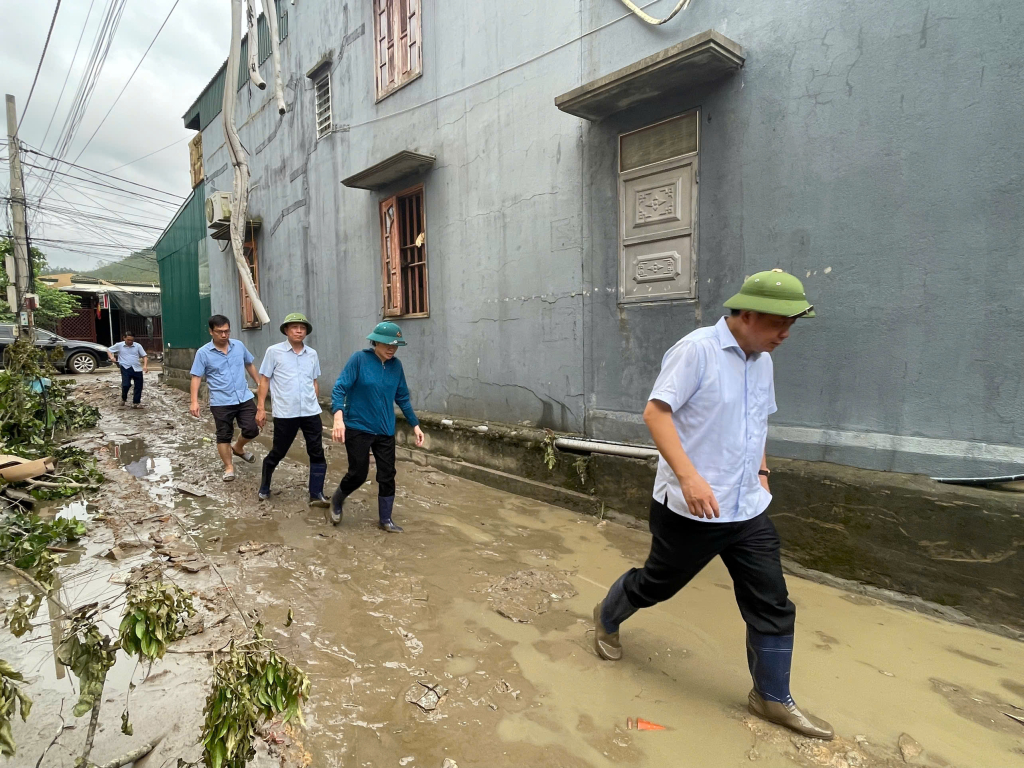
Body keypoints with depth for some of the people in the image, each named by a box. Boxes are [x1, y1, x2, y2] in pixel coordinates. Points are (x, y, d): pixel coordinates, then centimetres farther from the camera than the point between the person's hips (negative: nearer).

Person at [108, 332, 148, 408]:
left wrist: (145, 365, -11)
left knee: (138, 386, 3)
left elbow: (145, 356, 5)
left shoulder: (138, 346, 6)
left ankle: (136, 403, 16)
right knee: (126, 384, -16)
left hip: (137, 368, 2)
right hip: (126, 368, -2)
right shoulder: (119, 345, 6)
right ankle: (123, 399, 13)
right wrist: (111, 357, -3)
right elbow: (109, 350, 18)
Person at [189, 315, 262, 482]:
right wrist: (194, 402, -14)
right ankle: (229, 467, 21)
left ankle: (238, 448, 32)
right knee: (224, 436, 6)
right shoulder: (203, 353, -7)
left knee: (251, 430, 1)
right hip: (220, 402, -3)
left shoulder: (239, 346, 3)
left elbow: (250, 365, 17)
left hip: (244, 398, 3)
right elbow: (196, 377, -7)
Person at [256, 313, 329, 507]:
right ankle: (264, 489, 34)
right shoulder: (274, 352, -3)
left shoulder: (312, 354, 8)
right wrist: (261, 407, -3)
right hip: (285, 414, -3)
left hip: (311, 413, 3)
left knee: (317, 453, 3)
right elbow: (264, 381, 0)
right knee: (277, 453, 11)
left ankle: (316, 494, 12)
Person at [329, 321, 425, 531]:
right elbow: (340, 388, -15)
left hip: (385, 431, 4)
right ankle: (337, 500, 34)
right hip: (358, 428, -4)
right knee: (358, 473, 2)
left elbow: (402, 398, 10)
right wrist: (338, 418, -29)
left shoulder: (396, 365, 1)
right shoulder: (359, 359, -12)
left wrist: (415, 425, 9)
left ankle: (385, 519, 24)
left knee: (387, 475, 6)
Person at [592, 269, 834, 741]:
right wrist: (688, 475, -32)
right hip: (690, 508, -7)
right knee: (657, 583, 13)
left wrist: (761, 468, 20)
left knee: (772, 604, 10)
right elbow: (655, 412, -23)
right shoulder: (697, 349, -17)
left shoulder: (761, 360, 9)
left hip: (748, 509, 7)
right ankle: (606, 619, 43)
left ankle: (771, 697, 31)